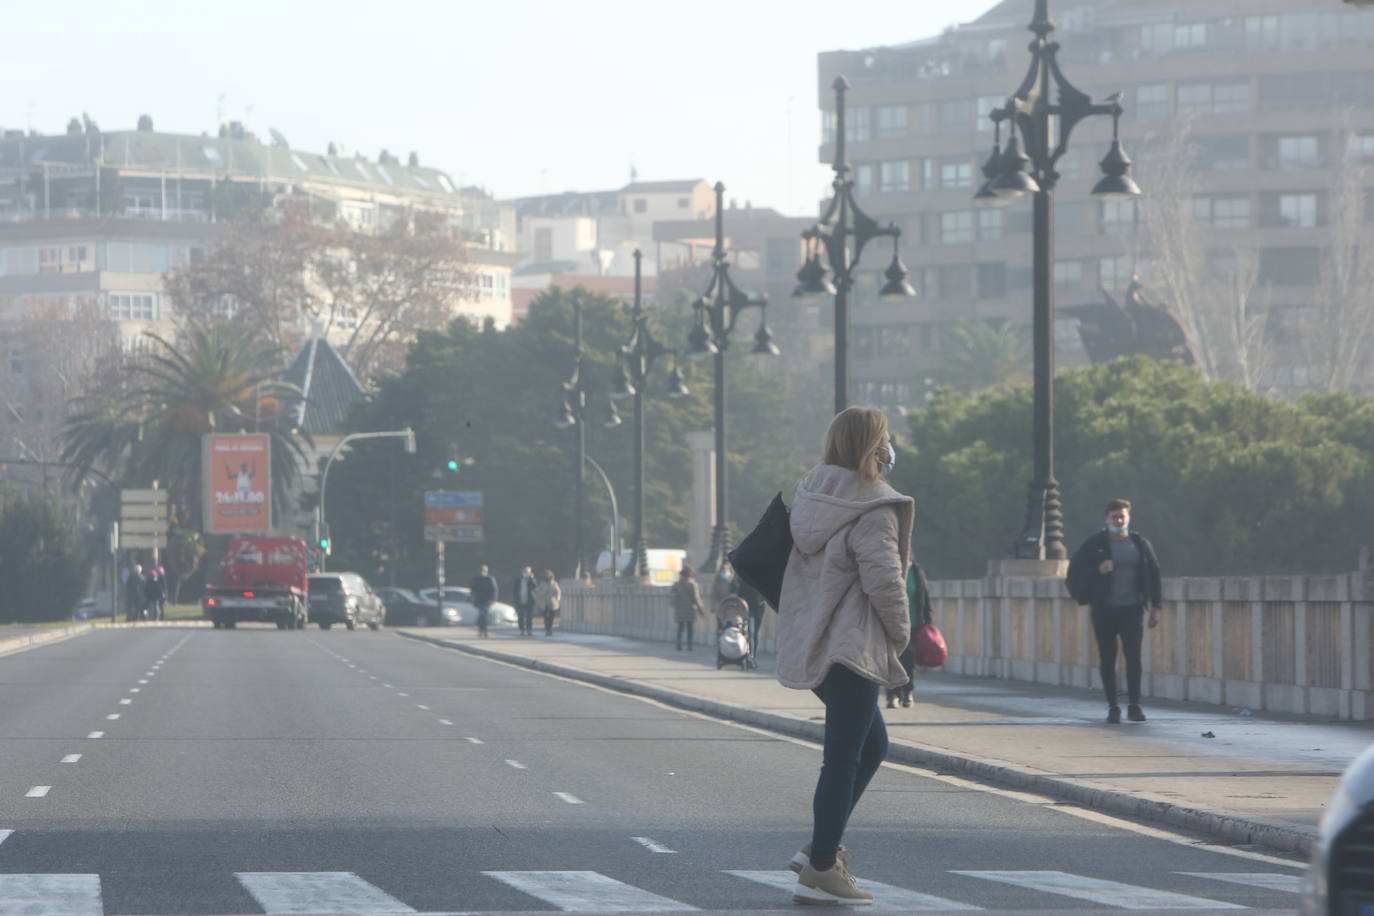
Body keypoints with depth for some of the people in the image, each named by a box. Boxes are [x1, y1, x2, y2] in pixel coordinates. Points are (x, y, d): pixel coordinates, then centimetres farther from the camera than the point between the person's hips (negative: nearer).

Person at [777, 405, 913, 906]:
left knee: (871, 743, 21)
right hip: (852, 646, -9)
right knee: (844, 757, -4)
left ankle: (820, 848, 19)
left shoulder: (811, 495, 11)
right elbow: (883, 579, -21)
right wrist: (901, 631, -6)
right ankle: (821, 871, -3)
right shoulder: (872, 509, -16)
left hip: (810, 642, 9)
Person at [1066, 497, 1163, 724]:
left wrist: (1155, 607, 7)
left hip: (1132, 609, 1)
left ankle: (1134, 706, -3)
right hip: (1104, 610, -1)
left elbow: (1153, 575, 11)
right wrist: (1097, 570, -19)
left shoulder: (1140, 545, 8)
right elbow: (1075, 571, -1)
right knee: (1107, 659, 1)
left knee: (1133, 656, -8)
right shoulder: (1094, 545, 2)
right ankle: (1112, 707, 6)